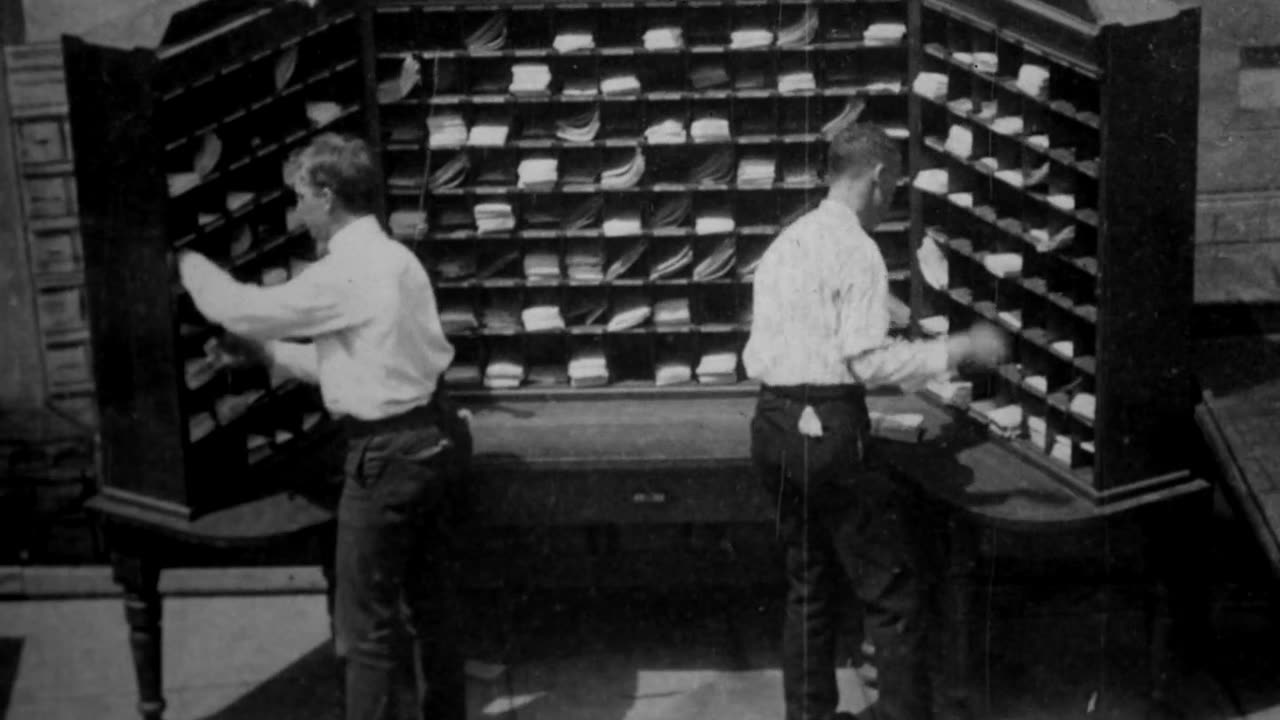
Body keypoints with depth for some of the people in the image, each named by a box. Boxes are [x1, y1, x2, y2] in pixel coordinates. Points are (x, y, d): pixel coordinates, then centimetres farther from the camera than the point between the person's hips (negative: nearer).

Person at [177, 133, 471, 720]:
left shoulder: (344, 274, -18)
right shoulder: (394, 258, 10)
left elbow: (245, 310, -10)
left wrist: (189, 266, 8)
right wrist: (271, 351, 17)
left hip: (387, 454, -9)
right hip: (431, 436, 9)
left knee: (369, 621, 2)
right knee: (426, 596, 21)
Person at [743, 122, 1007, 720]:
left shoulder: (784, 244, 14)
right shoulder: (855, 249, -11)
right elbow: (869, 359, -18)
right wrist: (958, 349, -10)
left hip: (772, 422, 9)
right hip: (828, 426, -9)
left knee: (809, 582, 18)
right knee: (893, 586, 0)